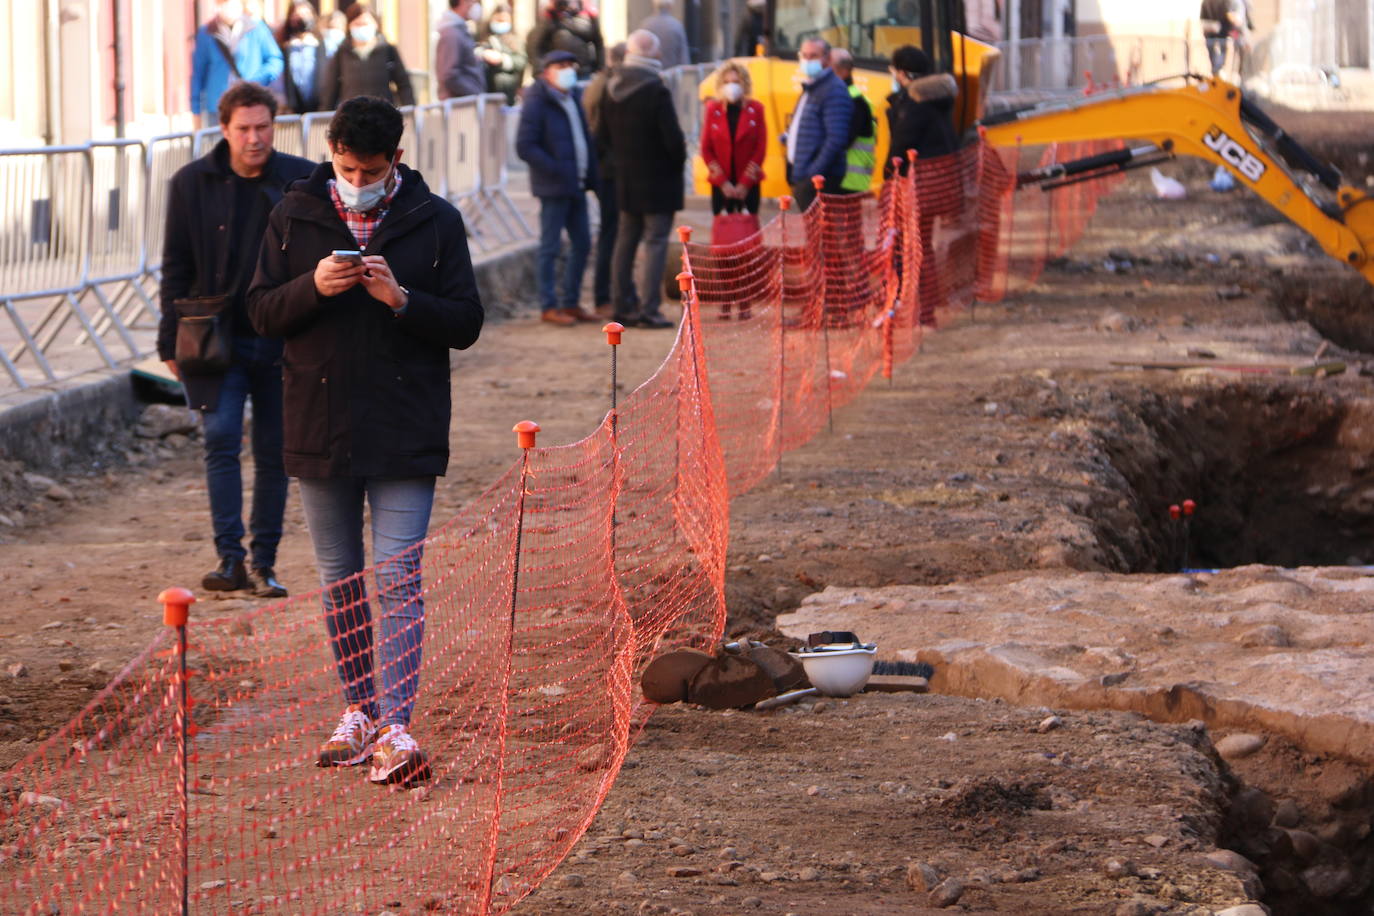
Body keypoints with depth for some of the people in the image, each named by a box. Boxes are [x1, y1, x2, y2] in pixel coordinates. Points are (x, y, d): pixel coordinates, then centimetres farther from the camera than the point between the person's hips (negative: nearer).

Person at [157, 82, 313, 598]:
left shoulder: (302, 182, -1)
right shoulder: (193, 184, 1)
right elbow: (176, 268, 5)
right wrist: (172, 341, 0)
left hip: (282, 341, 1)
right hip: (218, 338, -1)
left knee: (275, 454, 6)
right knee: (222, 440, -13)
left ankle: (264, 565, 15)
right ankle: (230, 558, -14)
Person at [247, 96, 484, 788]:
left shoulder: (435, 222, -2)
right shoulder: (294, 217, 3)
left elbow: (466, 324, -2)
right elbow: (262, 312, 3)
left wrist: (402, 299, -19)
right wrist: (314, 287, -16)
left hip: (406, 432, -3)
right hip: (319, 426, 3)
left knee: (399, 580, -9)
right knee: (339, 578, 12)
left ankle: (394, 725, -13)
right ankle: (357, 710, 24)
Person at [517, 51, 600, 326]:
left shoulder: (573, 99, 14)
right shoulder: (537, 103, -11)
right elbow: (525, 147, -17)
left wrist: (589, 175, 8)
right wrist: (555, 170, -21)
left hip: (576, 186, 8)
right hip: (553, 188, -8)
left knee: (582, 244, 11)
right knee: (549, 247, -2)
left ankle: (570, 303, 20)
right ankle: (549, 306, 3)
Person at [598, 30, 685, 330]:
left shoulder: (612, 90, 2)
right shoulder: (657, 93, -18)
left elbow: (603, 133, 10)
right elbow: (673, 139, -18)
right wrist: (679, 161, 1)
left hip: (625, 179, 6)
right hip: (657, 181, -6)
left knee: (625, 243, 14)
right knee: (655, 243, -3)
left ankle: (623, 305, 17)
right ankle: (648, 308, -7)